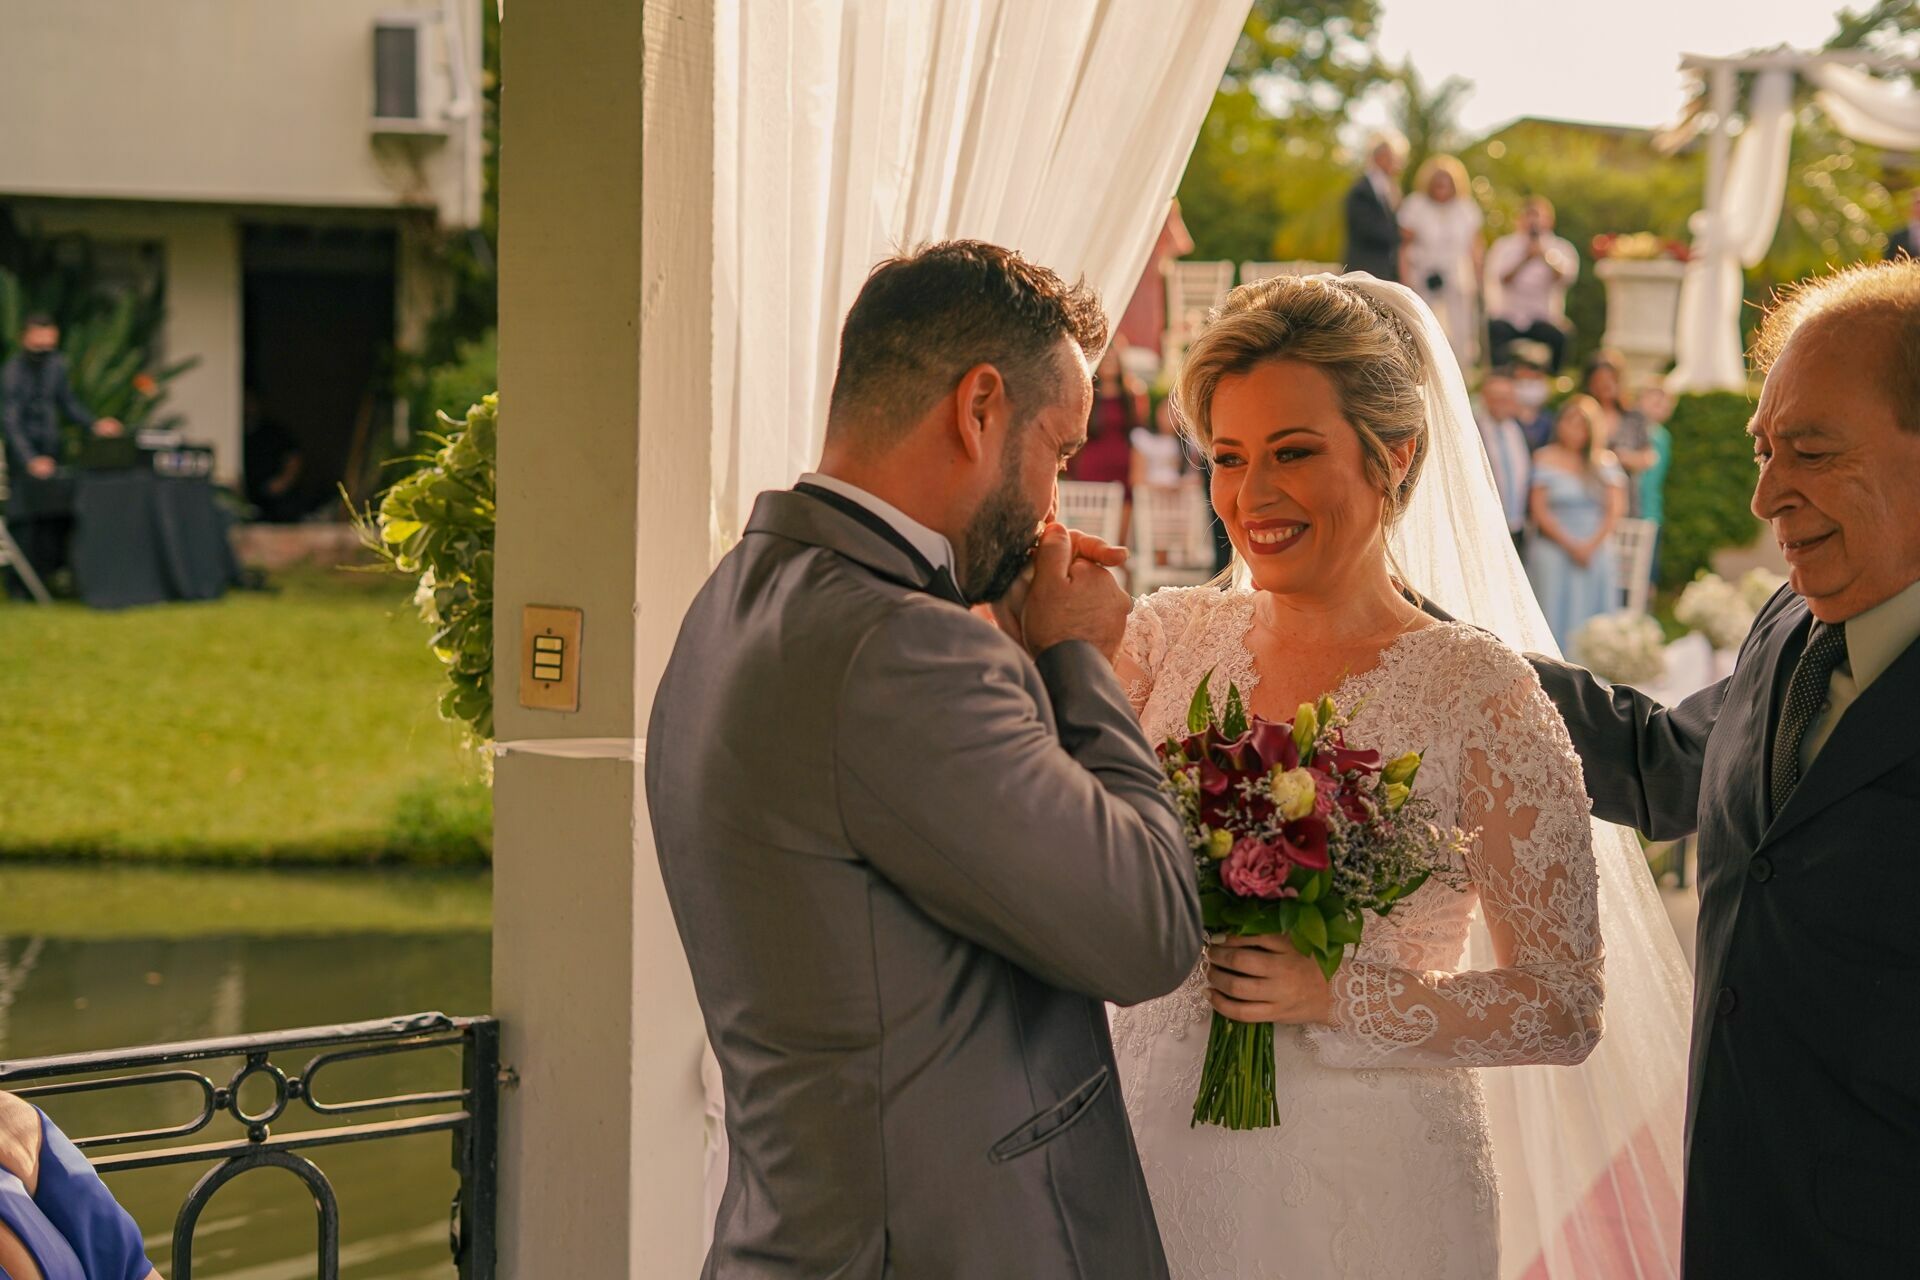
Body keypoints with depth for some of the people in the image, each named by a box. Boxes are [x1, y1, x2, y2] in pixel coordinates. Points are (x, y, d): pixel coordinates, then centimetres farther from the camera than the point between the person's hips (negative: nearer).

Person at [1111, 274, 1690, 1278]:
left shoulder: (1478, 691, -10)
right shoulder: (1166, 638, 1)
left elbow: (1562, 1008, -8)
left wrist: (1337, 997, -20)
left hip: (1363, 1188, -3)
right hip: (1156, 1151, 3)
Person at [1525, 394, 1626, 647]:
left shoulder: (1605, 461, 10)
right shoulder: (1546, 459, 3)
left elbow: (1616, 508, 4)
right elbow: (1539, 510, -4)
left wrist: (1593, 544, -11)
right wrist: (1570, 545, -13)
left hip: (1596, 552, 3)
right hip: (1554, 549, -3)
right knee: (1556, 616, -7)